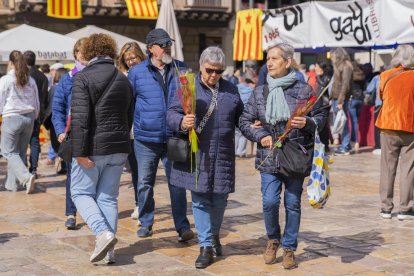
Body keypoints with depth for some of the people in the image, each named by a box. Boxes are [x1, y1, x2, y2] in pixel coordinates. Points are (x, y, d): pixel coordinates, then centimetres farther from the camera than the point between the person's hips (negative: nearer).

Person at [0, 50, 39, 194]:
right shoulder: (30, 80, 6)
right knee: (21, 152, 11)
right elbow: (37, 104, 12)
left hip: (12, 118, -5)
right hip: (29, 117, 5)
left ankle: (26, 177, -18)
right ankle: (12, 183, 15)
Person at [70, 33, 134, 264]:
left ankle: (103, 233, -13)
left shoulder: (83, 78, -10)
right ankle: (109, 250, 9)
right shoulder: (124, 80, 11)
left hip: (93, 148, -6)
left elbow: (79, 117, -19)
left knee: (81, 193, 8)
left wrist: (80, 152, -19)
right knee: (108, 197, 11)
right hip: (119, 149, 6)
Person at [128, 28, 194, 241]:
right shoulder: (137, 72, 2)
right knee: (145, 183, 9)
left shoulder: (180, 69, 6)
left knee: (177, 183, -1)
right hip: (146, 138, 0)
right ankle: (145, 223, 24)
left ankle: (182, 226, 5)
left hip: (174, 137, 0)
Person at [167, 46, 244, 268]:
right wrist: (182, 122, -27)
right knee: (200, 201, 1)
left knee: (219, 200, 10)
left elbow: (240, 118, 21)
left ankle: (214, 235, 34)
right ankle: (206, 246, 9)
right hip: (197, 156, -3)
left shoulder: (231, 90, 12)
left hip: (223, 156, 3)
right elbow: (171, 114, -6)